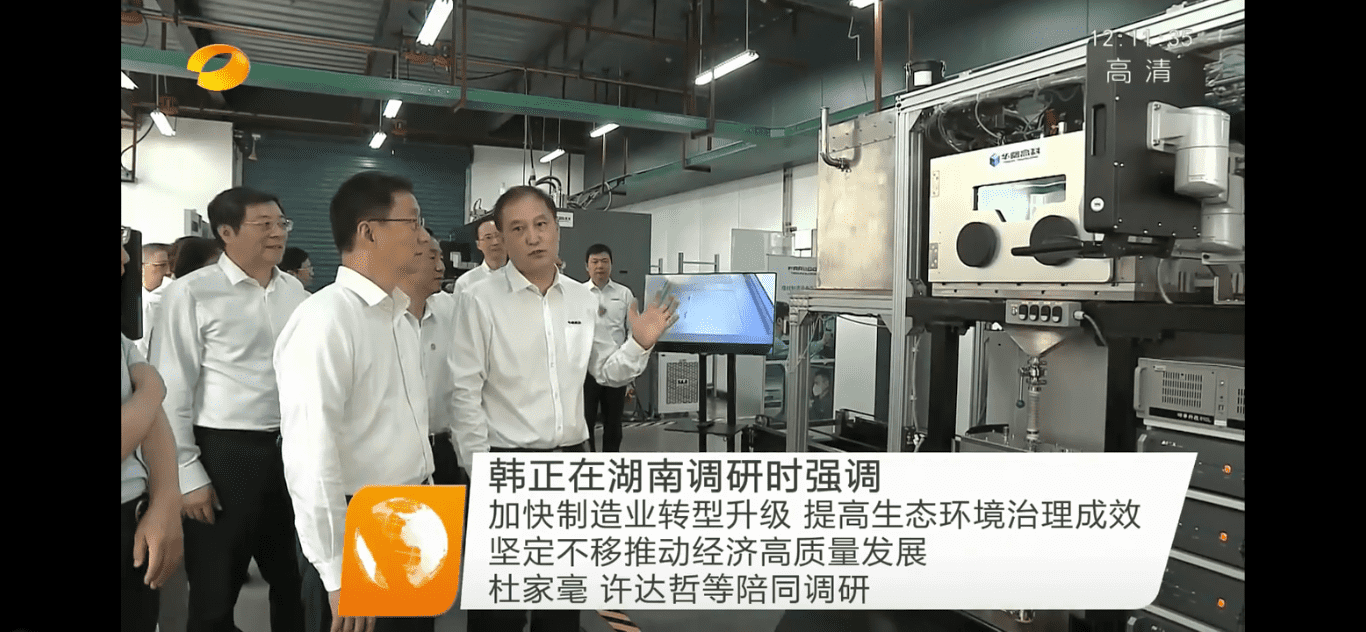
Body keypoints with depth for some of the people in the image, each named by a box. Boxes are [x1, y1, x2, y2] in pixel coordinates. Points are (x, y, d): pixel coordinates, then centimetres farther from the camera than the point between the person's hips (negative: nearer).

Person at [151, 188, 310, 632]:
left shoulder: (295, 291, 4)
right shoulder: (192, 293, -10)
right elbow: (171, 391, -9)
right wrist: (188, 475, -9)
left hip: (292, 451, 5)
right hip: (224, 454, -4)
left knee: (291, 581, 19)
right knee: (215, 596, 11)